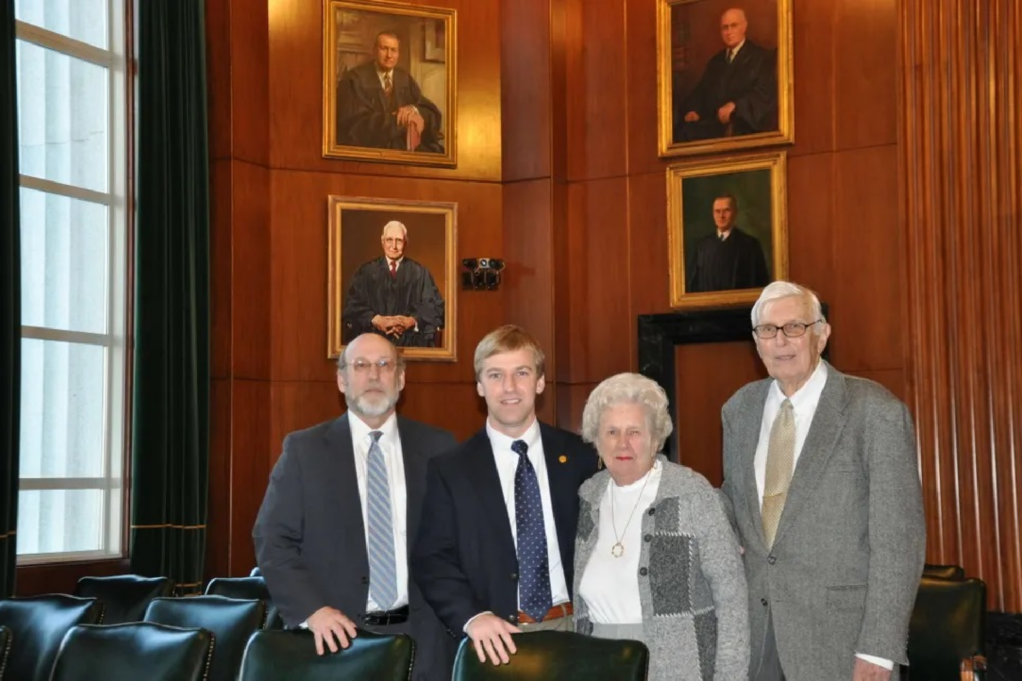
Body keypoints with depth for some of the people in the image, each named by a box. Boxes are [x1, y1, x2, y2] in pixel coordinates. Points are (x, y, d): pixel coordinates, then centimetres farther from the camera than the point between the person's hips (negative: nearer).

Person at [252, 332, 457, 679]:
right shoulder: (304, 449, 0)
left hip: (421, 636, 1)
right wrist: (311, 609, -14)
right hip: (337, 635, -1)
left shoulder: (437, 446, 5)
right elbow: (272, 540, -2)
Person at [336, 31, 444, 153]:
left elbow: (433, 114, 10)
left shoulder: (405, 78, 16)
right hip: (369, 149, -5)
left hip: (404, 147, 5)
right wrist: (404, 120, -16)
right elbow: (356, 125, -13)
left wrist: (414, 110, -14)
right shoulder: (354, 79, -1)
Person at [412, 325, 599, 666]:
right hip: (497, 637, -1)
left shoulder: (579, 456, 4)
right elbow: (432, 559, -4)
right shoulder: (450, 469, 1)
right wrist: (472, 617, -20)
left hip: (573, 628, 1)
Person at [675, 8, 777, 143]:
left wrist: (734, 105, -22)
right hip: (714, 125, 6)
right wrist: (693, 110, -3)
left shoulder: (762, 57, 6)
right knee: (682, 130, -26)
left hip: (744, 126, -6)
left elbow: (765, 94, -7)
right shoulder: (715, 61, 26)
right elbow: (701, 91, 19)